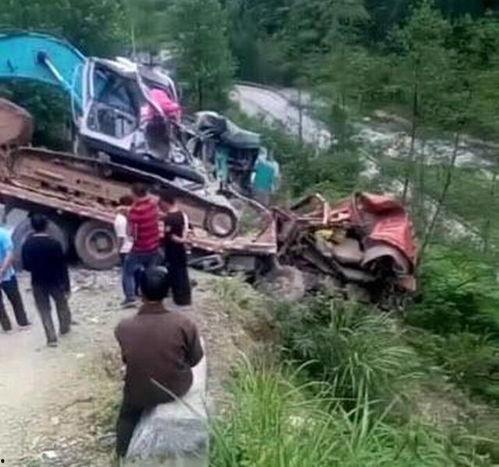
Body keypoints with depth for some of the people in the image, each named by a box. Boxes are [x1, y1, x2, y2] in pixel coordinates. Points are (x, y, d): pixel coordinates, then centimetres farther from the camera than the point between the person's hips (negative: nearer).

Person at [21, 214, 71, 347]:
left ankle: (51, 338, 6)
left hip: (38, 283, 1)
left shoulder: (27, 244, -9)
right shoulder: (54, 243, -16)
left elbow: (26, 266, -3)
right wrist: (67, 285, -5)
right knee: (62, 305, 23)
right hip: (55, 281, -1)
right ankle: (64, 327, 41)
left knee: (44, 310, 10)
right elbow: (62, 266, -13)